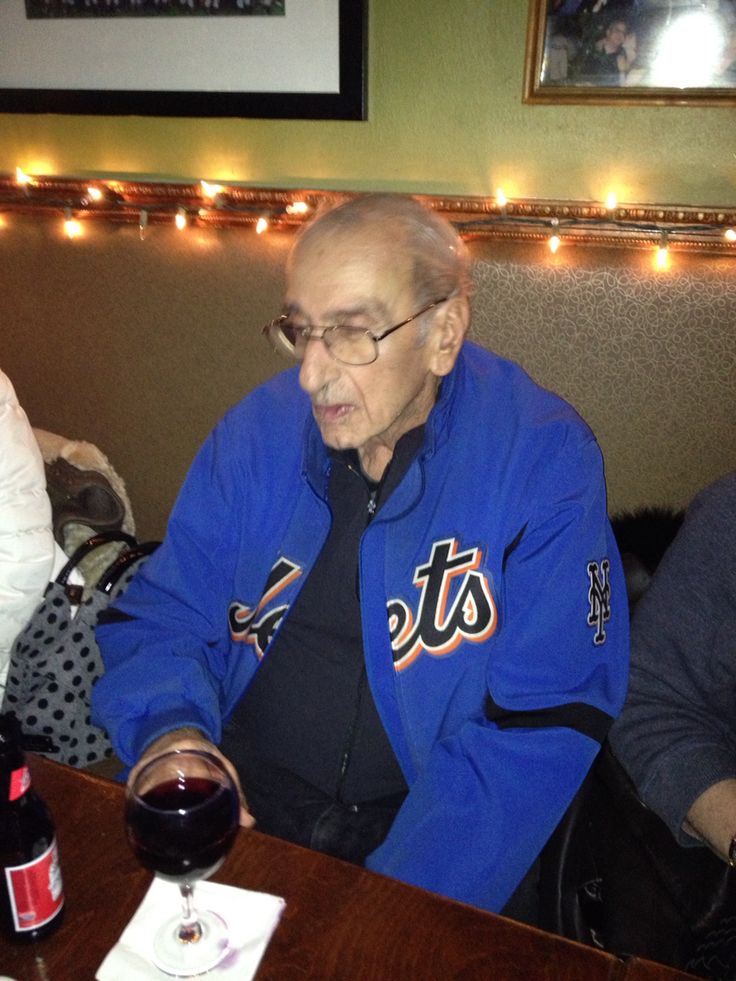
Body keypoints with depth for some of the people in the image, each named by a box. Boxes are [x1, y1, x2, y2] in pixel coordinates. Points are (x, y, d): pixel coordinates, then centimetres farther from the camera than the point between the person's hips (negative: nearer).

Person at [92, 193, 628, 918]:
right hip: (240, 798, 3)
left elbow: (540, 728, -14)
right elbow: (161, 617, 4)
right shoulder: (258, 430, -2)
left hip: (419, 825, -2)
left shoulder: (545, 461, -12)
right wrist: (169, 730, -17)